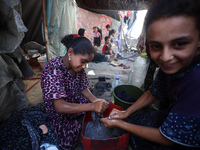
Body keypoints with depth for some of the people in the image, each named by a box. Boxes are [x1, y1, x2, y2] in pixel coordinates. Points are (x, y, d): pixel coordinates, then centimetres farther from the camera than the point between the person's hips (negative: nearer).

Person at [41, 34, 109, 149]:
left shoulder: (78, 67, -8)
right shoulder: (53, 71, -29)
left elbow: (84, 89, 0)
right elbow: (59, 106, -34)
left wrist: (96, 101, -20)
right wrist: (92, 106, -41)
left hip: (75, 102, 6)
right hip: (60, 113, -5)